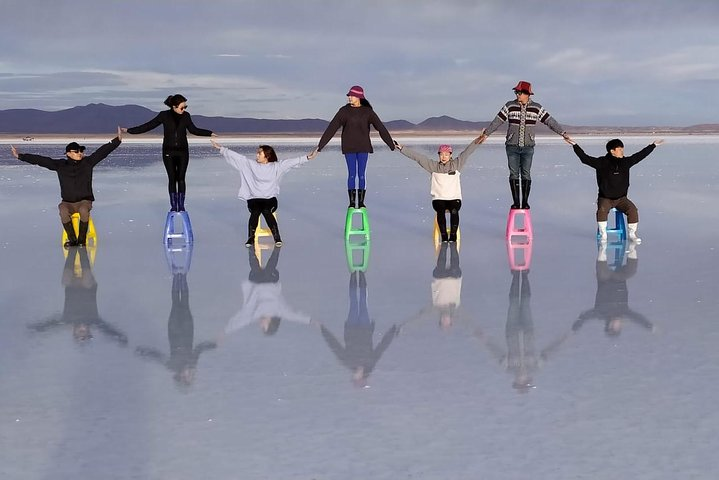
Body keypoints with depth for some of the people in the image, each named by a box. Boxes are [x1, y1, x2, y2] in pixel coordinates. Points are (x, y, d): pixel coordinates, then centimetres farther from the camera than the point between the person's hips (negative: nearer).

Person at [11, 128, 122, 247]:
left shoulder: (88, 162, 2)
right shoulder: (60, 165, 3)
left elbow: (103, 151, -2)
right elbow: (40, 160, 2)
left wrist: (118, 140, -9)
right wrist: (20, 156, 0)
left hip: (84, 201, -1)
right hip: (68, 203, 1)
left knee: (84, 210, -36)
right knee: (63, 211, -34)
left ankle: (82, 239, -20)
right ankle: (72, 239, -20)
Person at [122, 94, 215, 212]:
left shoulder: (186, 116, 0)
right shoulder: (164, 115, -5)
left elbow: (193, 130, 16)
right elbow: (148, 126, -1)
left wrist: (210, 133, 17)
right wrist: (129, 130, -3)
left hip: (182, 152, 1)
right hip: (169, 152, -1)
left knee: (181, 178, -2)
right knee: (172, 178, -1)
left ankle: (181, 205, 4)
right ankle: (173, 205, 5)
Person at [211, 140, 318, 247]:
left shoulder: (276, 167, 5)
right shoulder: (250, 165, 8)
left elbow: (292, 162, -1)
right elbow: (237, 157, 5)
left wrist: (307, 157, -9)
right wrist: (221, 149, 2)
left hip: (270, 199, -1)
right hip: (254, 199, 1)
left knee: (266, 211, -32)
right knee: (255, 212, -31)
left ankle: (277, 238, -29)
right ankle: (251, 238, -26)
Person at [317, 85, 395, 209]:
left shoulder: (368, 112, -3)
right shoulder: (344, 111, -4)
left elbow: (381, 128, -6)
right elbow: (331, 129, -5)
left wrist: (392, 145, -10)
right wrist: (320, 145, -7)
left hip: (363, 148, 0)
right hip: (349, 148, 0)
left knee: (361, 175, 1)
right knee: (352, 175, 0)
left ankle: (361, 202, 10)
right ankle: (351, 202, 9)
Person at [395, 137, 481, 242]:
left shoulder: (456, 164, 9)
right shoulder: (434, 166, 9)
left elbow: (467, 152, -1)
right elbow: (416, 156, 6)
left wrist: (477, 141, -13)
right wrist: (401, 148, 1)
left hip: (454, 198, 0)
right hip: (438, 199, 0)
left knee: (454, 211, -32)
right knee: (441, 211, -31)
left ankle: (453, 235, -25)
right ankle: (444, 236, -26)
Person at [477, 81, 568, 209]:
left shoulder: (536, 108, 1)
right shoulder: (510, 106, 0)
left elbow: (550, 121, 1)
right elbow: (497, 121, 4)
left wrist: (563, 133, -3)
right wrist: (486, 133, 3)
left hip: (528, 147, 0)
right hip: (512, 146, 0)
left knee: (526, 174, -1)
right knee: (514, 174, -1)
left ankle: (525, 202, 5)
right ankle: (515, 202, 4)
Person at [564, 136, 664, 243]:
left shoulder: (626, 162, 4)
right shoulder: (602, 162, -7)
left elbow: (640, 155, 14)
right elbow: (585, 158, -11)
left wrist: (653, 145, 19)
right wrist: (574, 145, -18)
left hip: (621, 198, 3)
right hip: (605, 198, -3)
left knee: (632, 209, -22)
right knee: (602, 210, -33)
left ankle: (632, 234, -7)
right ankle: (603, 235, -19)